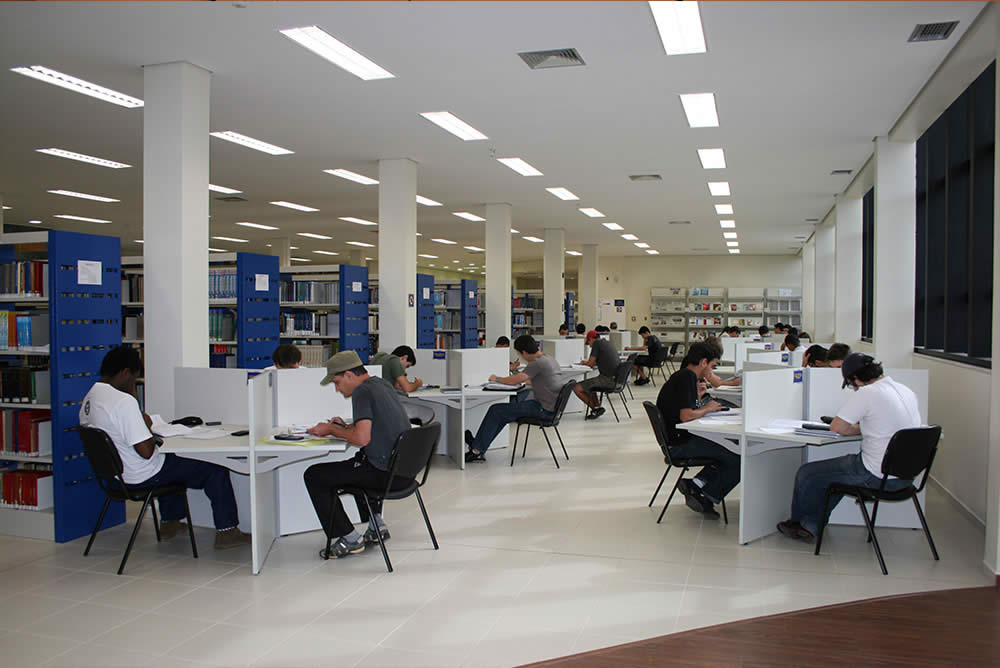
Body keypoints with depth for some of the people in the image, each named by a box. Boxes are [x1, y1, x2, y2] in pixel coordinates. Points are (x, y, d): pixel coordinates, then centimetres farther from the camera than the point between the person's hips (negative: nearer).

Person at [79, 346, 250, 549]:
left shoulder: (89, 399, 4)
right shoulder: (123, 401, -27)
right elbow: (146, 451, -28)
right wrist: (148, 426, -11)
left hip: (114, 474, 10)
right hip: (141, 478, -10)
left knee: (171, 459, 37)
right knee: (216, 471, -2)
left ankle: (169, 523, 38)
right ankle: (226, 532, 2)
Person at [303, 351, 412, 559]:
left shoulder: (362, 392, -14)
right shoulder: (383, 384, 14)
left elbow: (362, 439, -22)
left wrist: (331, 430, -6)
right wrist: (345, 427, 16)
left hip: (385, 475, -9)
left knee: (314, 476, 2)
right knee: (358, 465, 38)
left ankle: (349, 538, 3)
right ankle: (376, 526, 30)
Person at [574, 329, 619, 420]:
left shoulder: (597, 343, -7)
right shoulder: (608, 343, 19)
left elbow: (591, 364, -8)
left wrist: (585, 362, 14)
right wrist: (587, 362, 31)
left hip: (607, 380, -10)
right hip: (615, 379, 10)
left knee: (576, 388, -6)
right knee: (589, 385, 32)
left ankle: (596, 408, 2)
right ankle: (598, 408, 20)